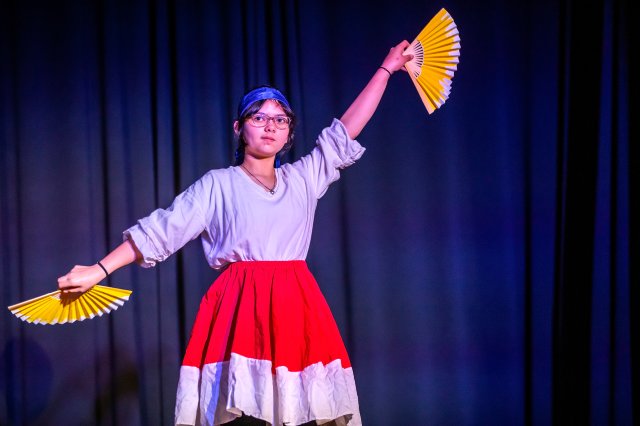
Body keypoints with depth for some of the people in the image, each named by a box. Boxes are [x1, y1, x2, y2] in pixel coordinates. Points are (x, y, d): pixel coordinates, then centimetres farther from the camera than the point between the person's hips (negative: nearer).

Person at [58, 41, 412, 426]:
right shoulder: (217, 185, 7)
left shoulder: (303, 179, 15)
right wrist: (99, 271, -2)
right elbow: (160, 231, 4)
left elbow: (344, 133, 18)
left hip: (296, 310, 3)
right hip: (240, 310, -3)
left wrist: (387, 68, 19)